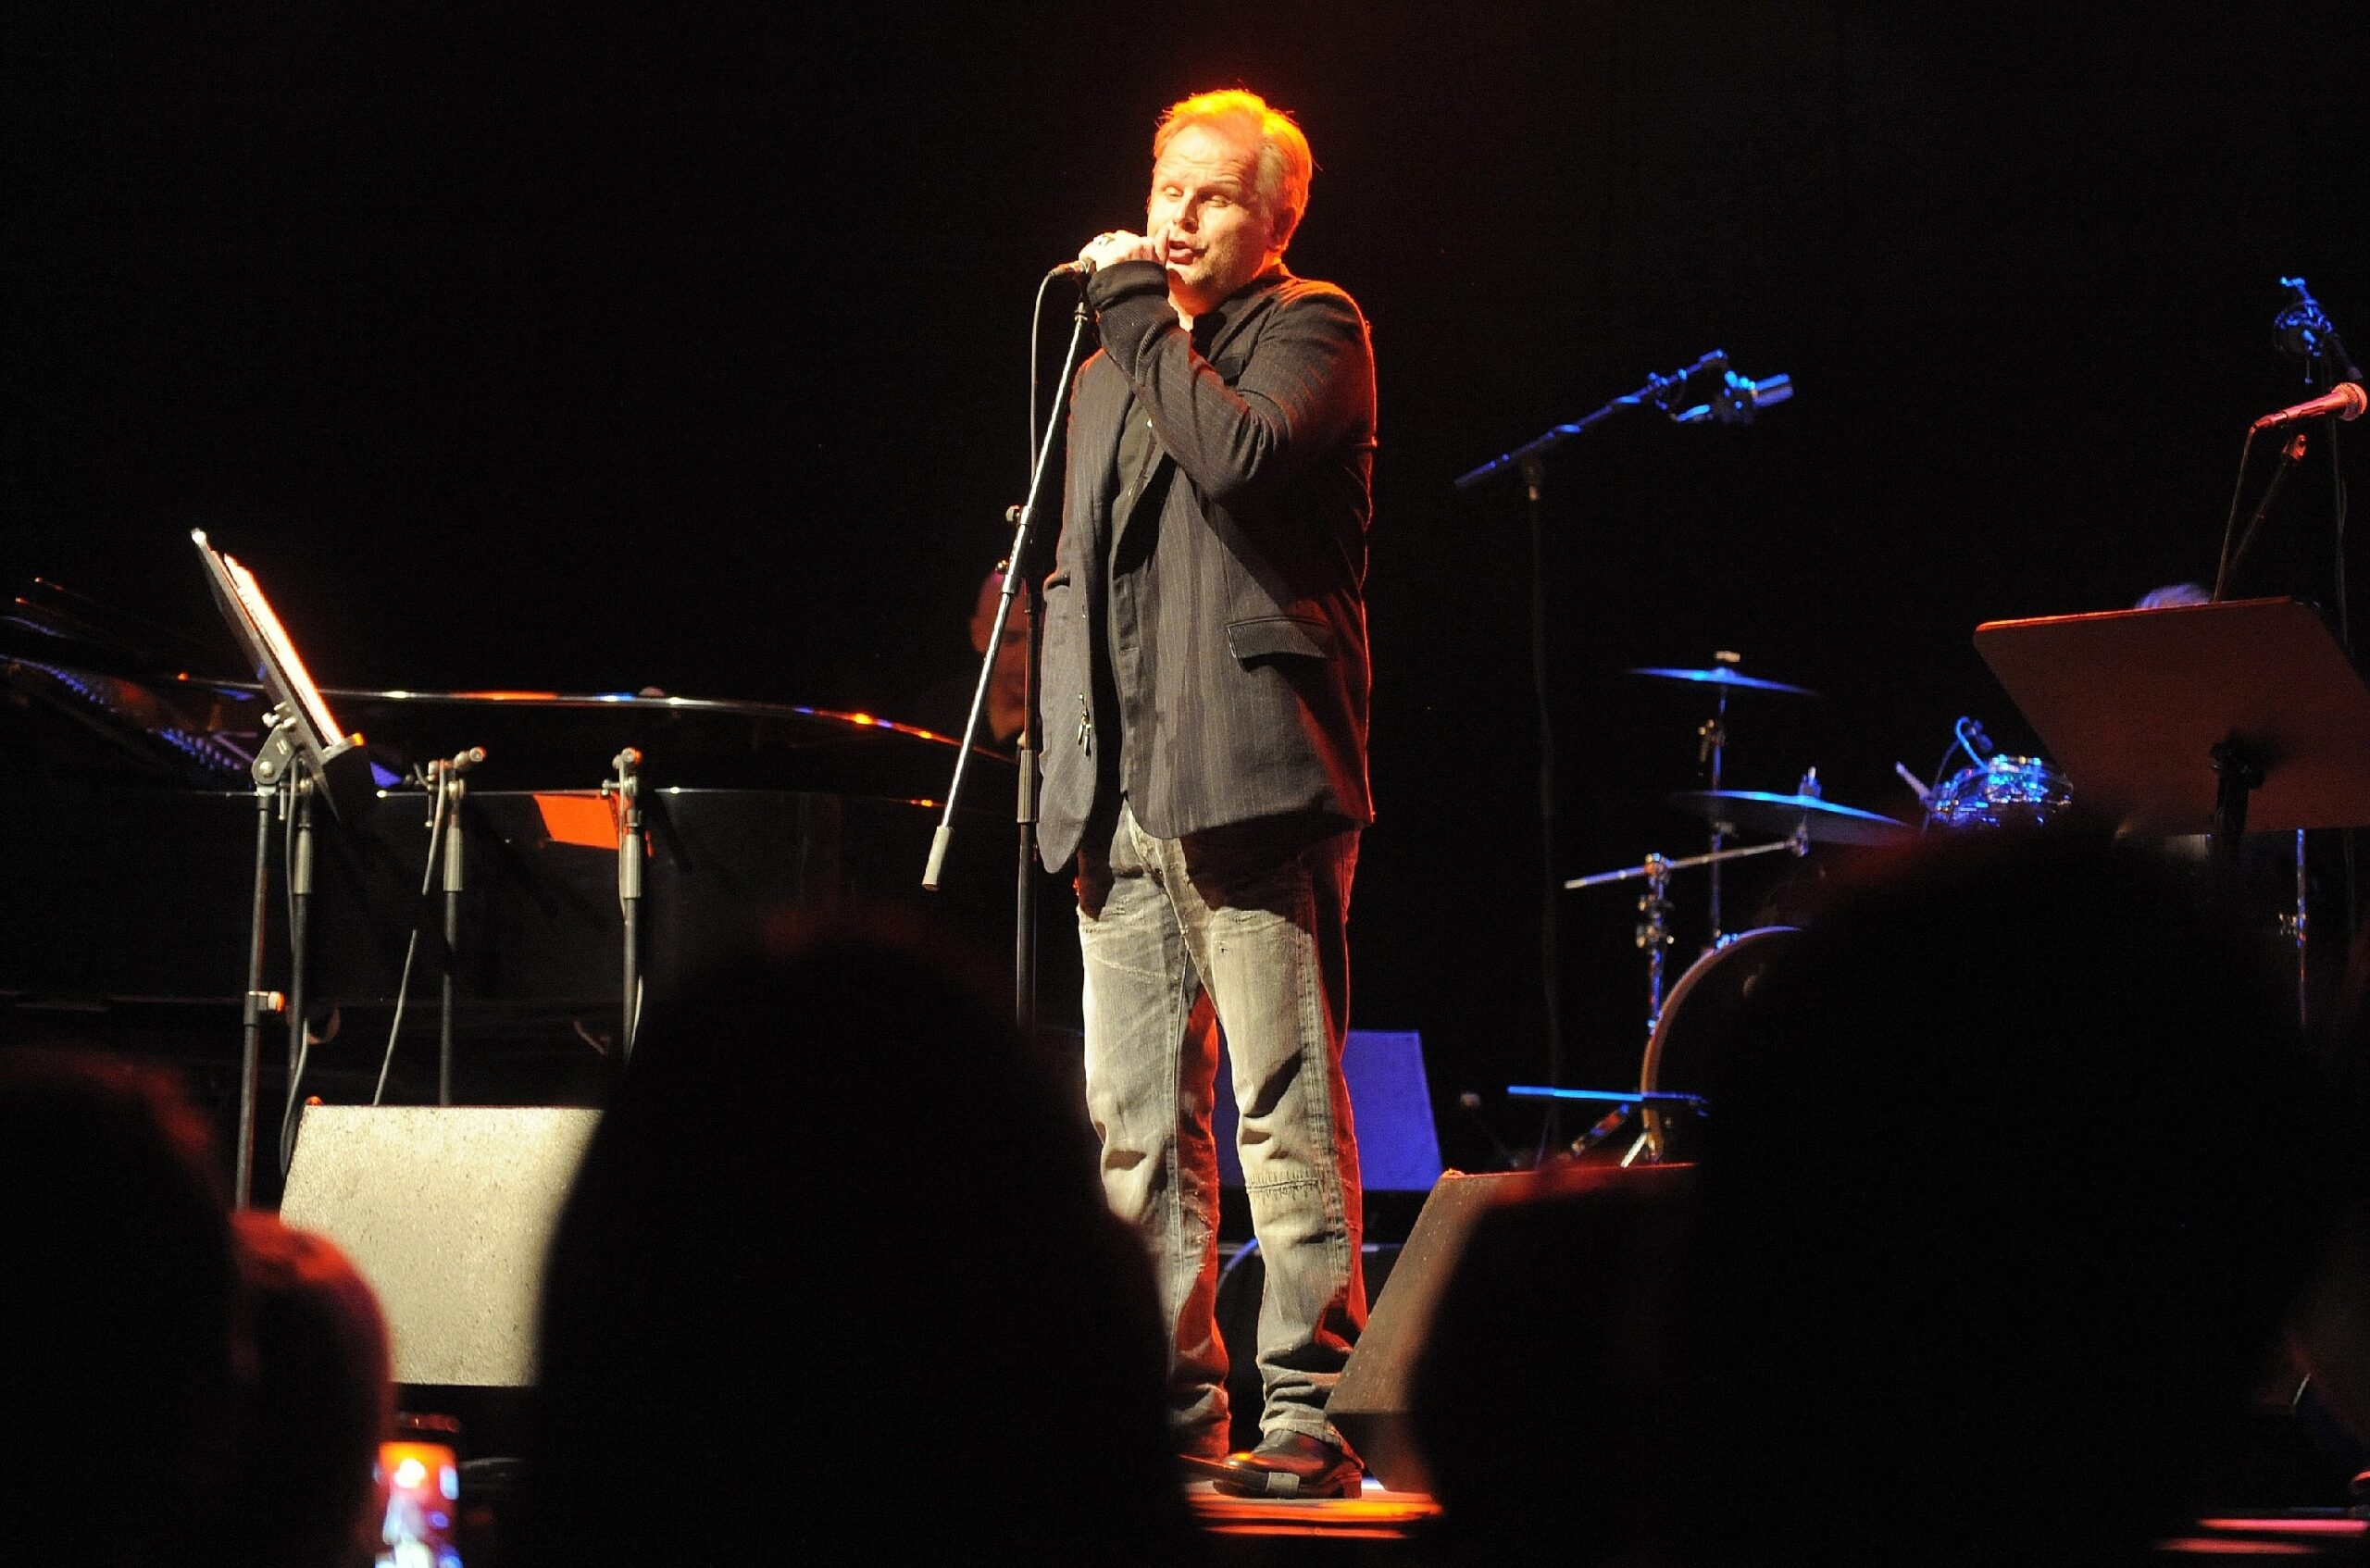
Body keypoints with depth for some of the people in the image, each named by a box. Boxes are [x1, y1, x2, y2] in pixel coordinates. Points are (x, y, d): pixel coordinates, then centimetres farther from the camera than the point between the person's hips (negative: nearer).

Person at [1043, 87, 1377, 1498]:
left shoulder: (1312, 330, 3)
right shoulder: (1111, 376, 24)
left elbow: (1241, 455, -18)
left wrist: (1143, 315, -7)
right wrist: (1071, 773, 18)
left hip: (1252, 773, -7)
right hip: (1124, 797, 7)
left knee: (1287, 1110, -9)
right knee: (1135, 1121, 6)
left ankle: (1308, 1412, -7)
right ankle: (1172, 1404, 12)